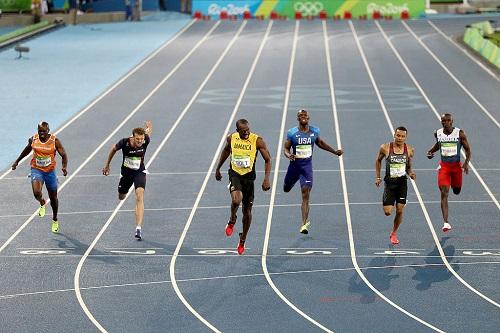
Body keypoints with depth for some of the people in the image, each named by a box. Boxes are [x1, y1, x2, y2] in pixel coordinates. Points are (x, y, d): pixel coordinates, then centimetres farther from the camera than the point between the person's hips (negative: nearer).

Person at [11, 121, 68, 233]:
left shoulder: (55, 141, -13)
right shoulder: (33, 139, -7)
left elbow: (63, 155, -8)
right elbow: (27, 150, 14)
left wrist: (64, 166, -27)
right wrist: (17, 161, 22)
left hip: (50, 171, 0)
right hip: (36, 170, 0)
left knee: (53, 198, 13)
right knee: (37, 192, -25)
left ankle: (55, 220, 37)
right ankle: (42, 203, 12)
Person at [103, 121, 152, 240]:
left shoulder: (145, 142, -23)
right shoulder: (124, 142, -25)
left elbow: (148, 130, 2)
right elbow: (114, 149, -2)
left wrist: (148, 127, 28)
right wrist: (107, 165, 8)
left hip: (140, 172, -1)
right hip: (126, 172, 1)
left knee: (139, 197, -22)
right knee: (121, 197, 18)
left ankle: (138, 228, -28)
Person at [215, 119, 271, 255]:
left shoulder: (257, 141, -14)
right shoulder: (231, 138, -5)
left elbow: (268, 160, -7)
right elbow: (226, 150, 17)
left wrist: (266, 178, -18)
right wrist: (218, 168, 23)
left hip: (248, 177, 0)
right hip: (234, 173, 0)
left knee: (247, 210, 8)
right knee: (236, 199, -30)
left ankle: (242, 240, 27)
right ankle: (232, 221, 2)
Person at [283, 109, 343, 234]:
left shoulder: (315, 131, 1)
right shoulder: (292, 133, -7)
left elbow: (320, 143, 20)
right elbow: (286, 148, -3)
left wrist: (334, 151, 20)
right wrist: (289, 155, -25)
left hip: (307, 166, -1)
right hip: (294, 164, 1)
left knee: (305, 195, -11)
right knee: (286, 189, 16)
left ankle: (304, 224, -12)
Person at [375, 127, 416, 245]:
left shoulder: (409, 150, -1)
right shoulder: (385, 148, -7)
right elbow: (378, 160, 10)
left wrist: (410, 173, -9)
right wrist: (378, 177, 6)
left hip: (402, 182, 1)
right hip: (389, 182, -1)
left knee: (400, 211, -3)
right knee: (387, 212, -6)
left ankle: (394, 234, 19)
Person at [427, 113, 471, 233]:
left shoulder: (459, 133, -9)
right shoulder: (438, 133, -2)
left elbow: (467, 149, -3)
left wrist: (466, 162, -18)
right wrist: (430, 151, 2)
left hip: (456, 165, 0)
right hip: (444, 166, 0)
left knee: (457, 191, 17)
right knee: (444, 194, -12)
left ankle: (455, 186, 58)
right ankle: (446, 222, -16)